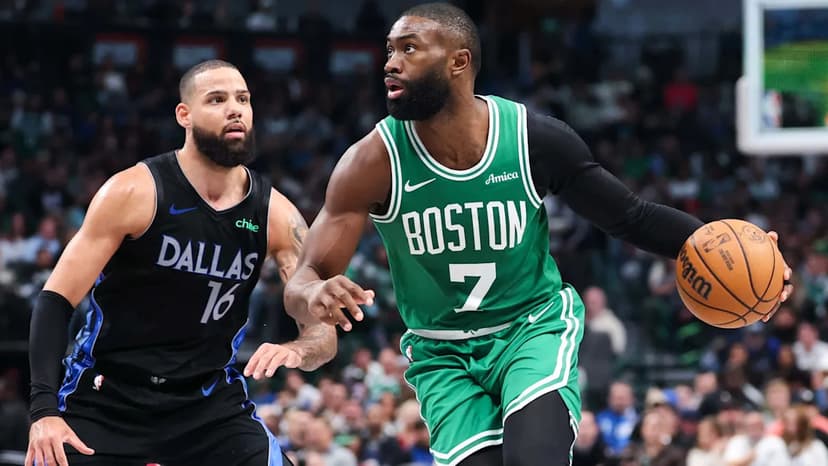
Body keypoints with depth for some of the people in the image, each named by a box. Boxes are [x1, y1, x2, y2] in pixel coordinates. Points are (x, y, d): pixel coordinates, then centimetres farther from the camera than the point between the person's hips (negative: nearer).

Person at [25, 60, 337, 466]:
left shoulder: (275, 215, -4)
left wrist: (297, 351, -29)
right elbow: (56, 300, -13)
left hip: (209, 405, 3)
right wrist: (44, 410, -24)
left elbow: (323, 332, -3)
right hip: (106, 399, -3)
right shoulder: (136, 192, -13)